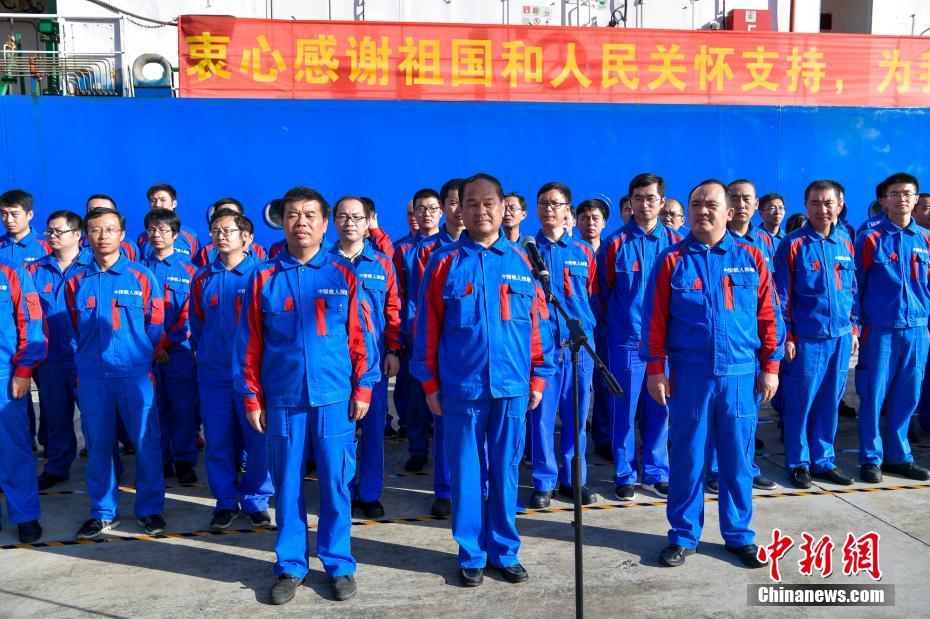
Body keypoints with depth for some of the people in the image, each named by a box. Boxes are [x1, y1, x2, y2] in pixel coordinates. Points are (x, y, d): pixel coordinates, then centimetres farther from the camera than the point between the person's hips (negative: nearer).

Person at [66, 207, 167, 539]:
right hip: (91, 377, 2)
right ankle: (102, 512, 22)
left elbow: (155, 326, 5)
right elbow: (73, 331, 17)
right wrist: (82, 364, 10)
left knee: (146, 441, 1)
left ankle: (150, 509, 15)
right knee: (97, 444, 8)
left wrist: (143, 359, 1)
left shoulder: (142, 277, 2)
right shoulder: (76, 282, 9)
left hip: (135, 374, -2)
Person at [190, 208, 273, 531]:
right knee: (217, 442, 8)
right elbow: (197, 326, 20)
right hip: (213, 374, 4)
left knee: (259, 441, 2)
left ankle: (255, 500, 19)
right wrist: (204, 357, 16)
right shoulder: (202, 279, 10)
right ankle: (225, 501, 23)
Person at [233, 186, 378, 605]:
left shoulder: (343, 274, 1)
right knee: (287, 485, 10)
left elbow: (359, 335, 2)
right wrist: (251, 397, 1)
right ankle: (290, 566, 24)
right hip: (281, 399, 1)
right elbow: (248, 342, 4)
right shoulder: (263, 277, 2)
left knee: (336, 484, 7)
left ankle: (338, 564, 23)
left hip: (334, 397, 0)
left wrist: (363, 386, -2)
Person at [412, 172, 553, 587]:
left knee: (505, 472, 12)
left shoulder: (521, 261, 4)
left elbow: (538, 324, 7)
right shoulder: (444, 262, 0)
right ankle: (471, 554, 23)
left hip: (512, 388, 1)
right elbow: (427, 327, 1)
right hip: (460, 388, -1)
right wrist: (430, 382, 0)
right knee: (466, 473, 8)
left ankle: (504, 551, 27)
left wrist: (538, 377, 5)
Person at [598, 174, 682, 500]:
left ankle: (655, 473, 23)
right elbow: (602, 292, 6)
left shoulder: (675, 242, 3)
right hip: (626, 340, -2)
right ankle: (624, 475, 17)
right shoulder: (615, 243, -3)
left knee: (659, 409, 10)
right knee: (625, 409, 5)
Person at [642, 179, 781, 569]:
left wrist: (770, 367, 3)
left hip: (740, 375, 1)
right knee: (687, 458, 7)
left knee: (737, 459, 10)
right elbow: (654, 320, 0)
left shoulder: (750, 258, 6)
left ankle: (739, 535, 25)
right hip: (688, 375, -1)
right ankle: (683, 536, 20)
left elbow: (768, 316, 7)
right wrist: (655, 369, -4)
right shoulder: (672, 261, 2)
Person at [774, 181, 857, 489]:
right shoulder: (793, 245, -5)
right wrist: (786, 336, -9)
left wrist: (854, 328, 12)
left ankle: (823, 460, 24)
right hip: (805, 338, -4)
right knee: (800, 402, 2)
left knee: (829, 401, 12)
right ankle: (798, 462, 16)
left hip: (840, 337, 5)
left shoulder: (845, 243, 9)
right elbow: (782, 294, -6)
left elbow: (853, 290, 16)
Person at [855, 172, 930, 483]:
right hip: (880, 329, -4)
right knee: (874, 395, 1)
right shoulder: (870, 238, -3)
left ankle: (898, 455, 23)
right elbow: (856, 284, -1)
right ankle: (870, 458, 12)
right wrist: (856, 326, -3)